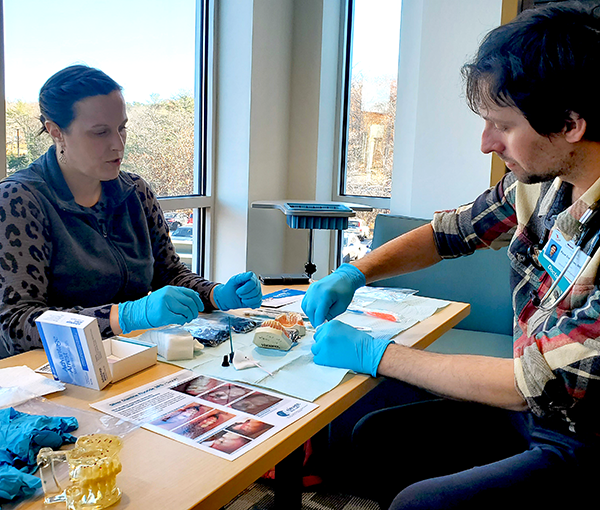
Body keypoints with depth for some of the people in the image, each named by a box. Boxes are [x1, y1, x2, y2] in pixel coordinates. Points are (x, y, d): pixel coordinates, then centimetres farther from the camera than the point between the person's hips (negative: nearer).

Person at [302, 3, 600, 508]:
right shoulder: (540, 183, -8)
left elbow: (535, 384, -28)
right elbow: (449, 233, 8)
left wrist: (373, 353, -22)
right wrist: (354, 272, -6)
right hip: (531, 409, 7)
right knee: (373, 438, 4)